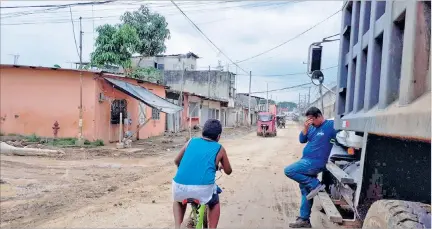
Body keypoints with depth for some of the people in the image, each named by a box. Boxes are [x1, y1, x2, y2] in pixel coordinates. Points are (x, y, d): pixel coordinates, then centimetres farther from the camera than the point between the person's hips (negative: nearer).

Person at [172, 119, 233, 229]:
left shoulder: (191, 141, 18)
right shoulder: (220, 149, 13)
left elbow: (176, 161, 28)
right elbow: (228, 171, 26)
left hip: (180, 186, 2)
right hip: (203, 188, -2)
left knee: (178, 201, 38)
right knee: (214, 204, 33)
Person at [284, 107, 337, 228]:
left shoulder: (331, 125, -10)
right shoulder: (312, 127, 11)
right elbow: (302, 140, 8)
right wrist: (305, 127, -8)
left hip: (314, 163, -8)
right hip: (308, 162, 8)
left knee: (288, 171, -20)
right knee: (305, 191, 12)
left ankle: (315, 185, -11)